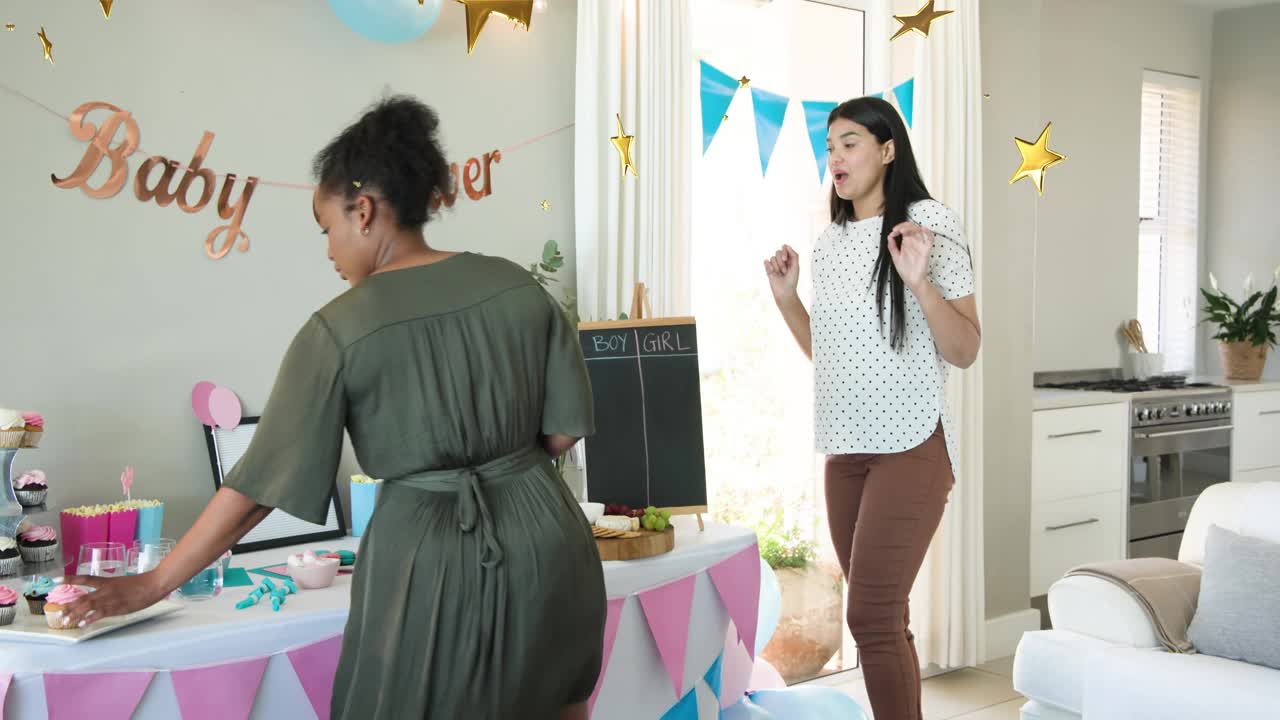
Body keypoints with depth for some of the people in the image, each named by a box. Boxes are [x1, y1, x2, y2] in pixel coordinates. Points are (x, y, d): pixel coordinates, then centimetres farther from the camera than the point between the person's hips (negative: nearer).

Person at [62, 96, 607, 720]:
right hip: (542, 536, 4)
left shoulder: (339, 330, -11)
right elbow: (563, 430, 2)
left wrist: (154, 583, 0)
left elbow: (260, 485, -9)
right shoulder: (519, 288, -2)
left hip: (428, 557, -3)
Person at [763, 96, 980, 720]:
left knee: (870, 616, -13)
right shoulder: (829, 243, 11)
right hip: (844, 449, 7)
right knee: (882, 617, 12)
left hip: (912, 448, -6)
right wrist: (785, 298, 6)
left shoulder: (929, 224, -7)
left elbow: (964, 351, -10)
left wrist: (919, 281, -24)